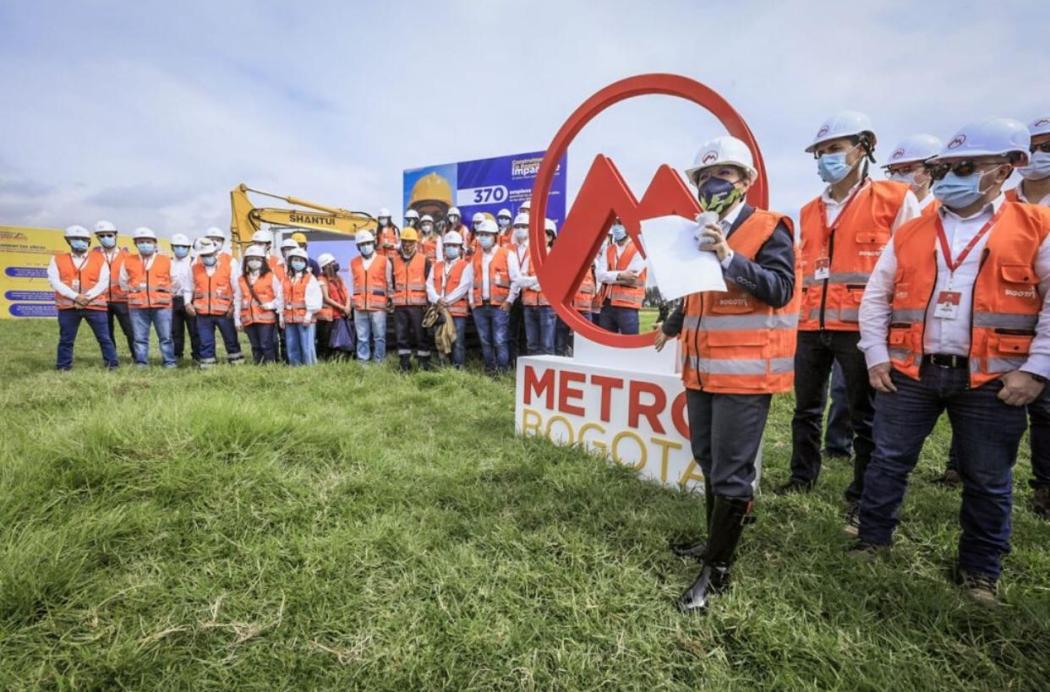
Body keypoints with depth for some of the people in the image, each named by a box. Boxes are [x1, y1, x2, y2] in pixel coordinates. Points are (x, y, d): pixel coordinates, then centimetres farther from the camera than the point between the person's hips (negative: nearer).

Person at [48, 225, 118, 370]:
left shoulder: (99, 258, 8)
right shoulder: (57, 259, 10)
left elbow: (103, 282, -1)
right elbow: (54, 281, -1)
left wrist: (87, 297, -13)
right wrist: (75, 296, -14)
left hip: (94, 305, -1)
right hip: (67, 305, 1)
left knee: (104, 337, -1)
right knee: (66, 339, 7)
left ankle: (112, 365, 5)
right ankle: (63, 367, 17)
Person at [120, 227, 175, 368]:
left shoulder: (166, 261, 7)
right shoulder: (128, 262, 9)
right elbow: (123, 283, 20)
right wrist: (133, 292, 14)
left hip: (161, 305, -1)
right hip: (137, 306, 1)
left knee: (166, 336, 0)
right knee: (140, 337, 6)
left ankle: (170, 362, 6)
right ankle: (141, 363, 13)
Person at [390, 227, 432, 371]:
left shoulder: (424, 260, 3)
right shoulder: (394, 261, 14)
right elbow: (391, 282, 20)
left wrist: (428, 301, -3)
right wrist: (392, 299, 13)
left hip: (418, 305, -4)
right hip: (399, 305, 4)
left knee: (421, 335, -1)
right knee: (401, 336, 6)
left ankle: (424, 365, 6)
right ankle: (404, 365, 14)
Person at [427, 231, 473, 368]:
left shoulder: (466, 266, 2)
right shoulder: (436, 266, 18)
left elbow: (463, 287, -9)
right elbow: (429, 285, 7)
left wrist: (446, 301, -13)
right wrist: (437, 300, -11)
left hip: (457, 310, -5)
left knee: (457, 343, -5)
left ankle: (457, 369, -1)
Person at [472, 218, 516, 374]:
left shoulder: (506, 255, 1)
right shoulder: (476, 257, 16)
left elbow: (516, 280, -1)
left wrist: (509, 301, -6)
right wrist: (472, 301, 11)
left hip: (499, 305, -5)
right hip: (479, 306, 5)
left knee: (499, 341, -7)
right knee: (485, 341, 8)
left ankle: (502, 372, 0)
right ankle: (489, 370, 17)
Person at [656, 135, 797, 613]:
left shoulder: (769, 228, -7)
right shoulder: (700, 234, 15)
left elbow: (780, 289, -20)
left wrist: (728, 257, -27)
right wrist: (671, 326, 32)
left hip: (744, 372, -8)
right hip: (701, 369, 8)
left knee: (731, 472, -2)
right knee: (709, 462, 18)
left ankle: (717, 571, 11)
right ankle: (716, 542, 36)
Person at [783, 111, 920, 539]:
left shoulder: (895, 200, 0)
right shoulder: (809, 212, 15)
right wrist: (802, 312, 12)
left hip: (861, 328, -5)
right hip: (812, 327, 5)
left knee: (865, 416, 6)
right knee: (807, 409, 13)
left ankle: (861, 498, 20)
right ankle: (802, 477, 29)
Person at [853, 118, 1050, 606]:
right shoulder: (909, 234, 7)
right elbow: (875, 298, 10)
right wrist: (876, 356, 2)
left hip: (992, 380, -1)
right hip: (909, 373, 2)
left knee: (987, 481, 10)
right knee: (888, 462, 8)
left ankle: (980, 569, 28)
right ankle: (872, 540, 25)